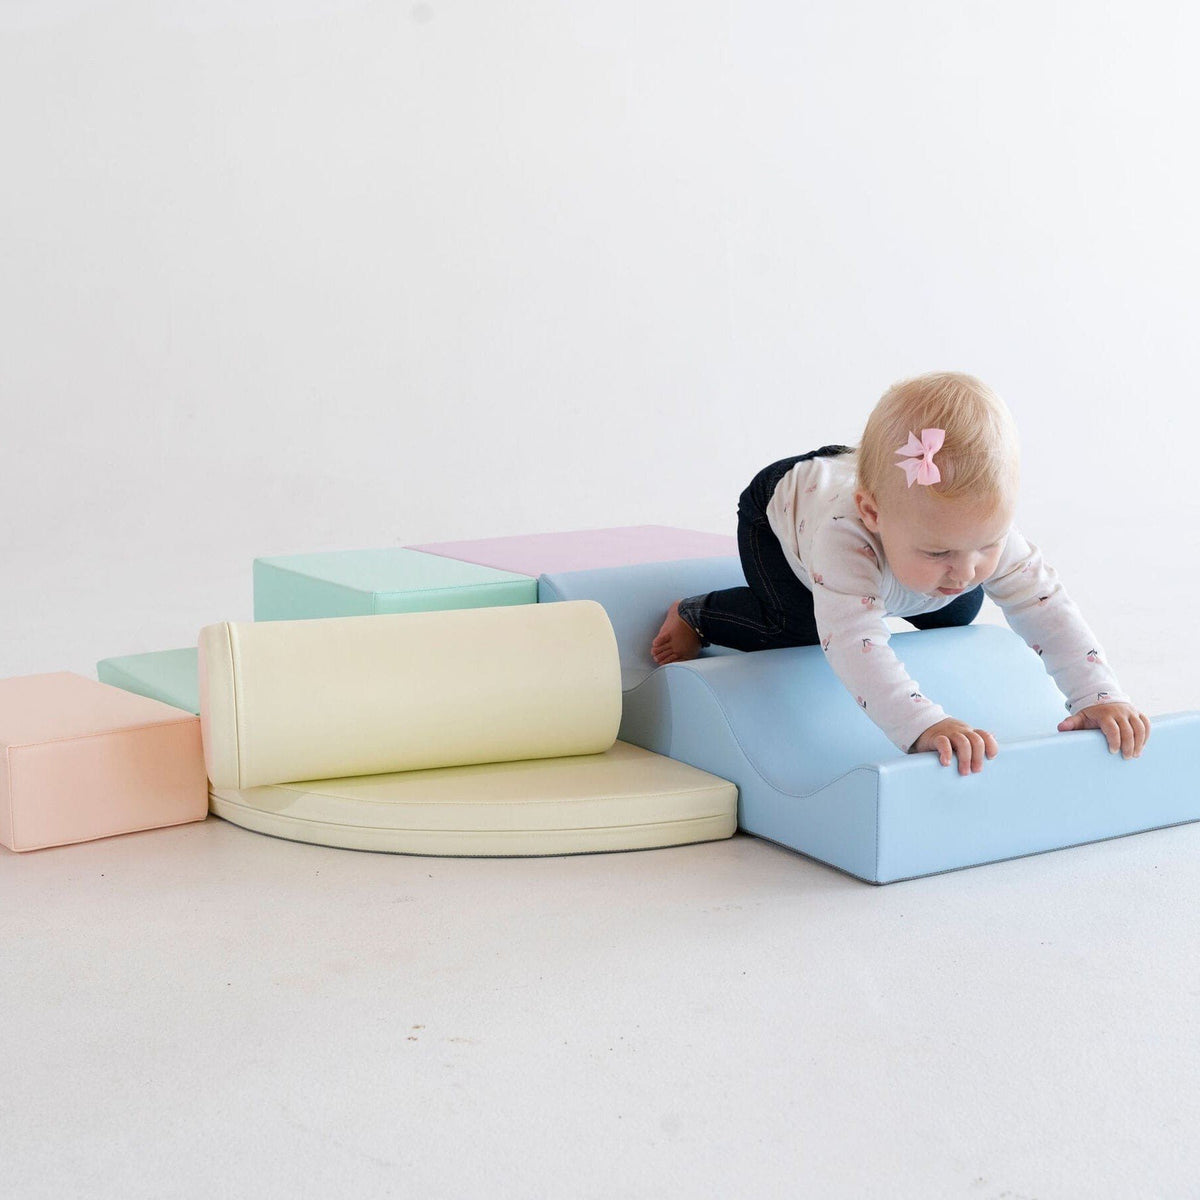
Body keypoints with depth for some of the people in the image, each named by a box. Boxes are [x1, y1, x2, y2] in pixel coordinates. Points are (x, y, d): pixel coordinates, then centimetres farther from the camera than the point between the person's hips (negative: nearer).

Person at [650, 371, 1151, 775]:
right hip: (777, 506, -5)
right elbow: (854, 642, -62)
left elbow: (1048, 607, -34)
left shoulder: (986, 527, -38)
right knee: (796, 626, -27)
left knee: (960, 612, 0)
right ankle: (694, 617, 1)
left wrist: (1100, 697, -47)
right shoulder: (845, 537, -53)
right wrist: (923, 726, -75)